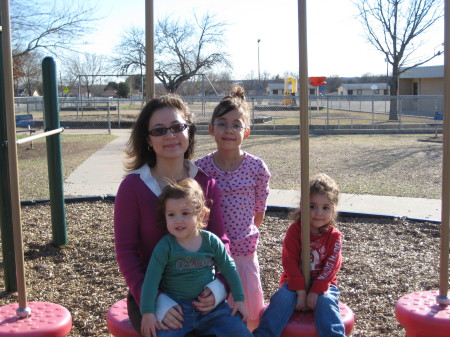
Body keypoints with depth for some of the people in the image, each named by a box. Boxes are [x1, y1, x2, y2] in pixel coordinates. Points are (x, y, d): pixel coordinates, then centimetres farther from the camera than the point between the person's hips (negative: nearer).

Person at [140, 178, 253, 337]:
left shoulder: (211, 241, -2)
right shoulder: (165, 246, -10)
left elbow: (229, 269, 6)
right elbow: (151, 279, -9)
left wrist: (239, 299, 5)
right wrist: (147, 313, -13)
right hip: (175, 307, -2)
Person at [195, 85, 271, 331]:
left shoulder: (257, 168, -9)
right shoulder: (200, 168, -9)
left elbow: (259, 211, 2)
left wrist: (245, 234, 9)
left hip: (244, 250, 0)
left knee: (251, 313, 11)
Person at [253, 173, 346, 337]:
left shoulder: (334, 236, -2)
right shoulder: (294, 230, -6)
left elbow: (331, 267, -9)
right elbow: (290, 262, -11)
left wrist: (316, 291, -20)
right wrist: (301, 292, -18)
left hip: (323, 283, 1)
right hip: (295, 281, -1)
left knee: (326, 301, -30)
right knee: (283, 298, -27)